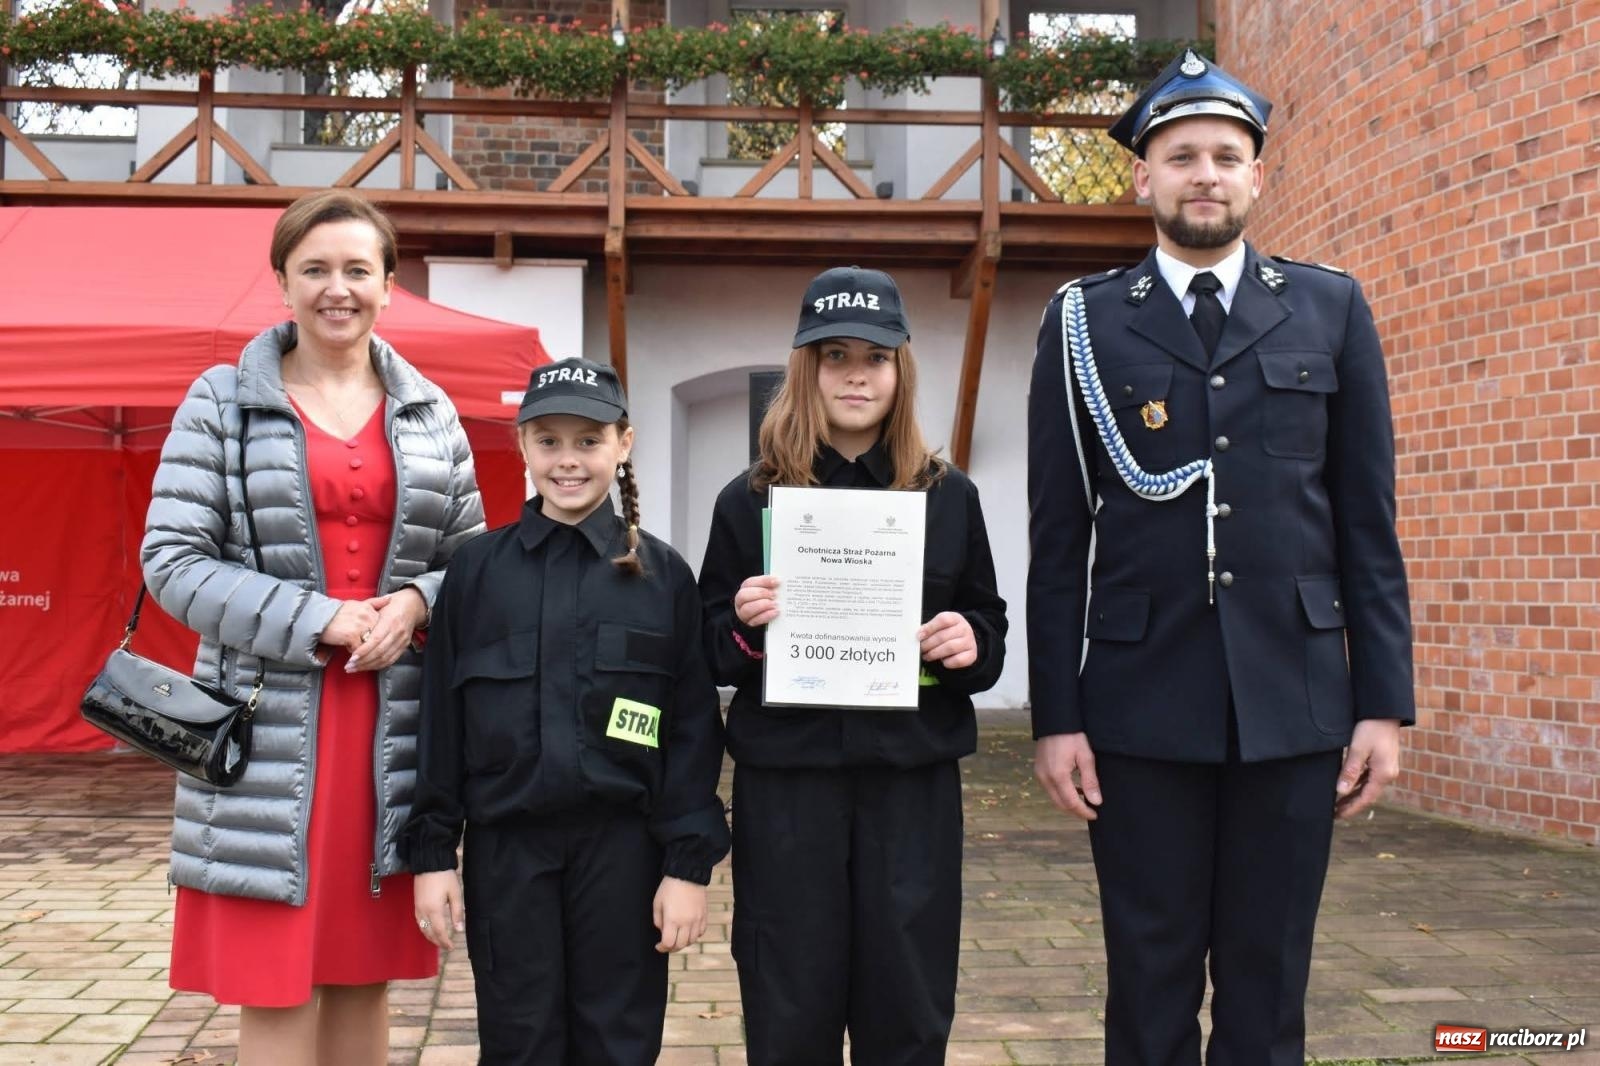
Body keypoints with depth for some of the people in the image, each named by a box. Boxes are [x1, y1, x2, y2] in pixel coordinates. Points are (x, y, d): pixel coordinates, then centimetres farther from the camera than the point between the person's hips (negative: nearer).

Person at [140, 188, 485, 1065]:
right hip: (271, 731, -3)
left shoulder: (429, 411, 11)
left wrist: (417, 602, -8)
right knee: (278, 991, 0)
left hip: (394, 725, 3)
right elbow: (171, 562, -4)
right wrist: (316, 622, -14)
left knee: (365, 977, 10)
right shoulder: (221, 402, 1)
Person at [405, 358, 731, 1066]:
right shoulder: (478, 568, 2)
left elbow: (694, 728, -1)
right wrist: (432, 851, 0)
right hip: (505, 846, 1)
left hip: (621, 844, 0)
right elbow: (440, 717, 3)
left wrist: (689, 863, -5)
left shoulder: (663, 574, 1)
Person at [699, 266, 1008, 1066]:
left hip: (912, 778, 1)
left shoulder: (948, 495, 5)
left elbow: (989, 626, 11)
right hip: (786, 779, -1)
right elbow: (710, 654, 5)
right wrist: (744, 627, -16)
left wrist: (971, 645, -10)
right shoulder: (751, 499, 2)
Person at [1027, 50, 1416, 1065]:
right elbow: (1059, 540, 1)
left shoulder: (1332, 309, 8)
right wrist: (1056, 715, -3)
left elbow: (1369, 524, 5)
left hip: (1294, 700, 1)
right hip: (1141, 703, -1)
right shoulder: (1085, 322, 3)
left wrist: (1386, 703, 1)